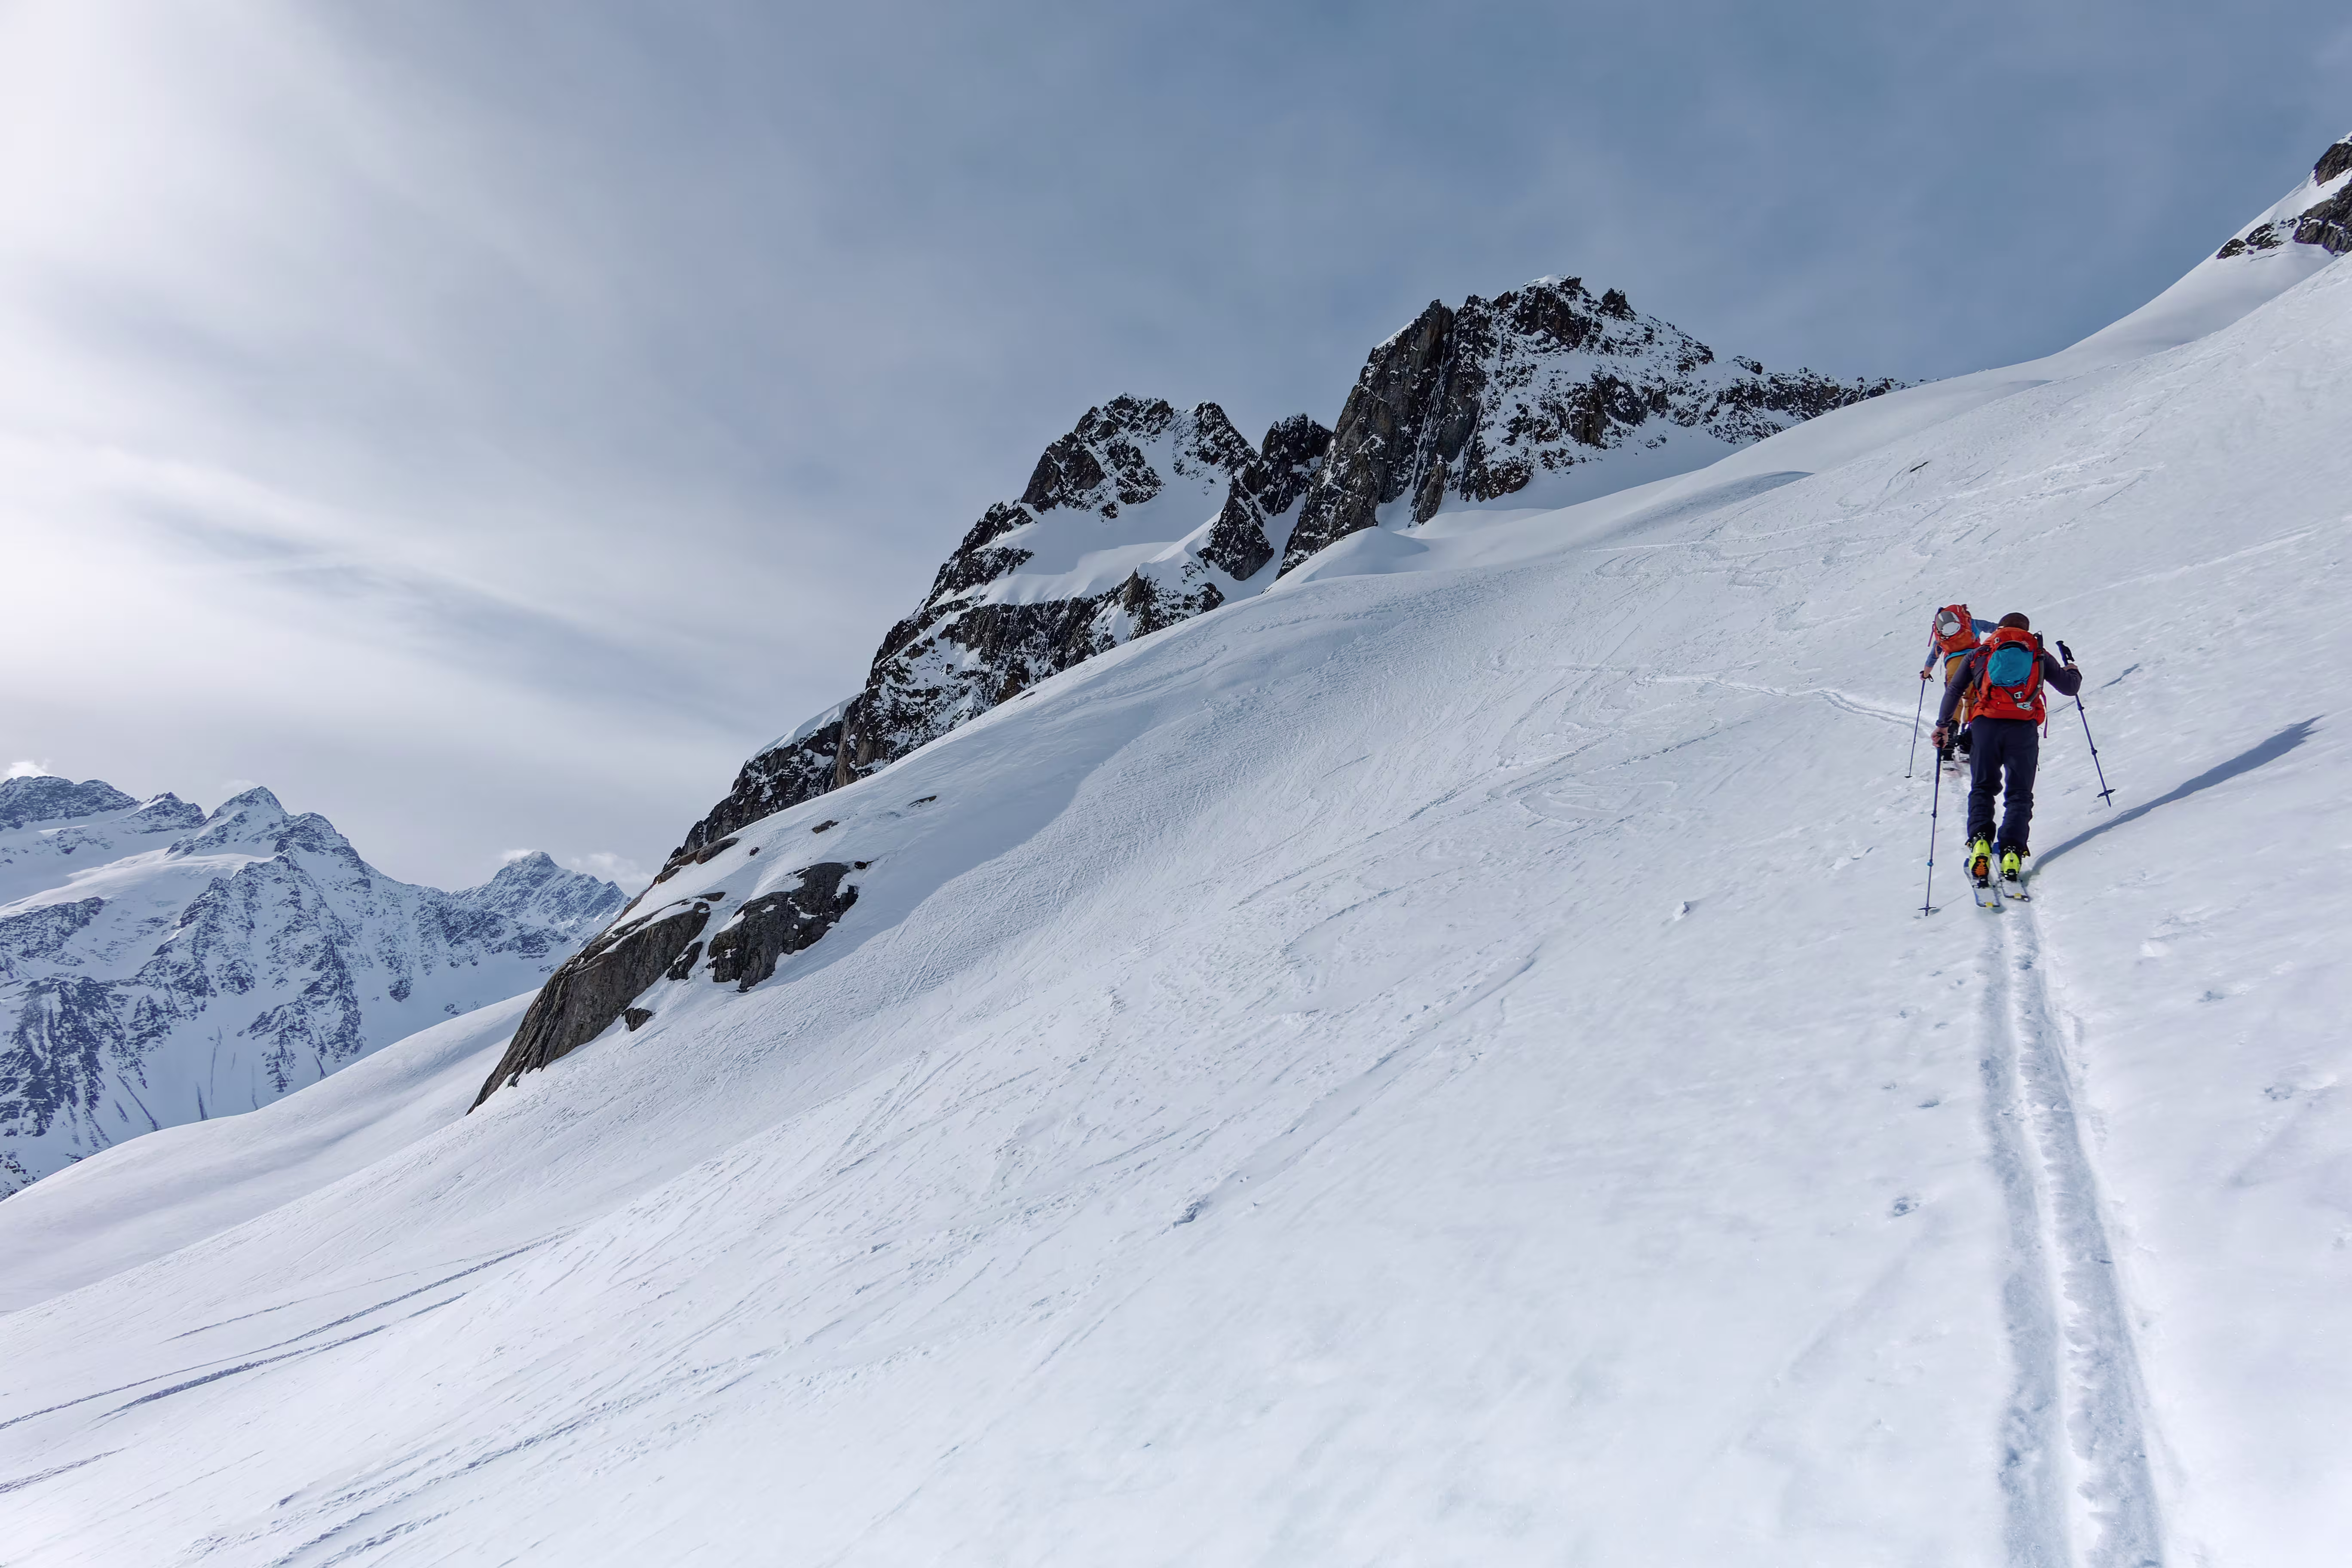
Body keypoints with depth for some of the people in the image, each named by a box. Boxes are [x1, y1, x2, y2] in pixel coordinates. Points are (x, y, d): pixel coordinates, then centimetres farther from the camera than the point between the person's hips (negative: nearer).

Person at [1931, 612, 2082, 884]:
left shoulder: (1980, 652, 18)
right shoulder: (2039, 654, 19)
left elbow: (1954, 691, 13)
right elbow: (2070, 688, 21)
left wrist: (1943, 725, 20)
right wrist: (2071, 668, 44)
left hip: (1986, 725, 0)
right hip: (2024, 728, 0)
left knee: (1982, 788, 12)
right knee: (2019, 793, 8)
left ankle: (1980, 842, -10)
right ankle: (2012, 851, -9)